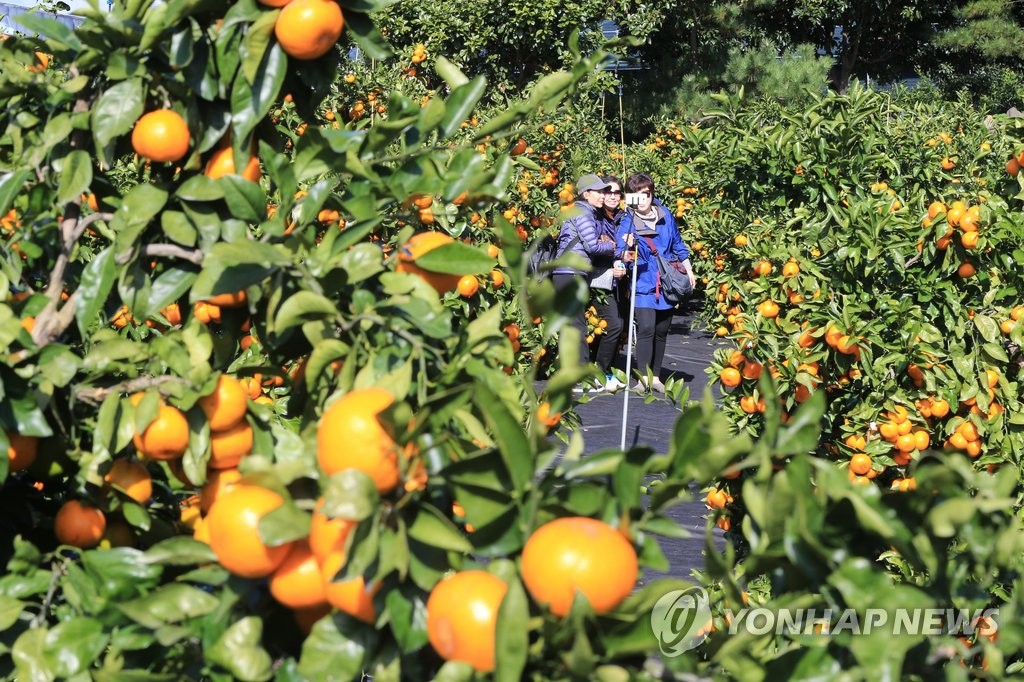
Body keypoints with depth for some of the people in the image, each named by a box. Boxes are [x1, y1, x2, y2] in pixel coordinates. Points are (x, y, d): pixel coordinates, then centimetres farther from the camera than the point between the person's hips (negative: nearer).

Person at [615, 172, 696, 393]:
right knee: (646, 329, -16)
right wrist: (626, 253, -45)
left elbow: (678, 244, 15)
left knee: (661, 332, 10)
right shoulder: (627, 223, -11)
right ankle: (643, 377, -9)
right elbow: (621, 253, -22)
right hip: (643, 286, -4)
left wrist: (688, 270, 18)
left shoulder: (665, 216, 1)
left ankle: (655, 376, 20)